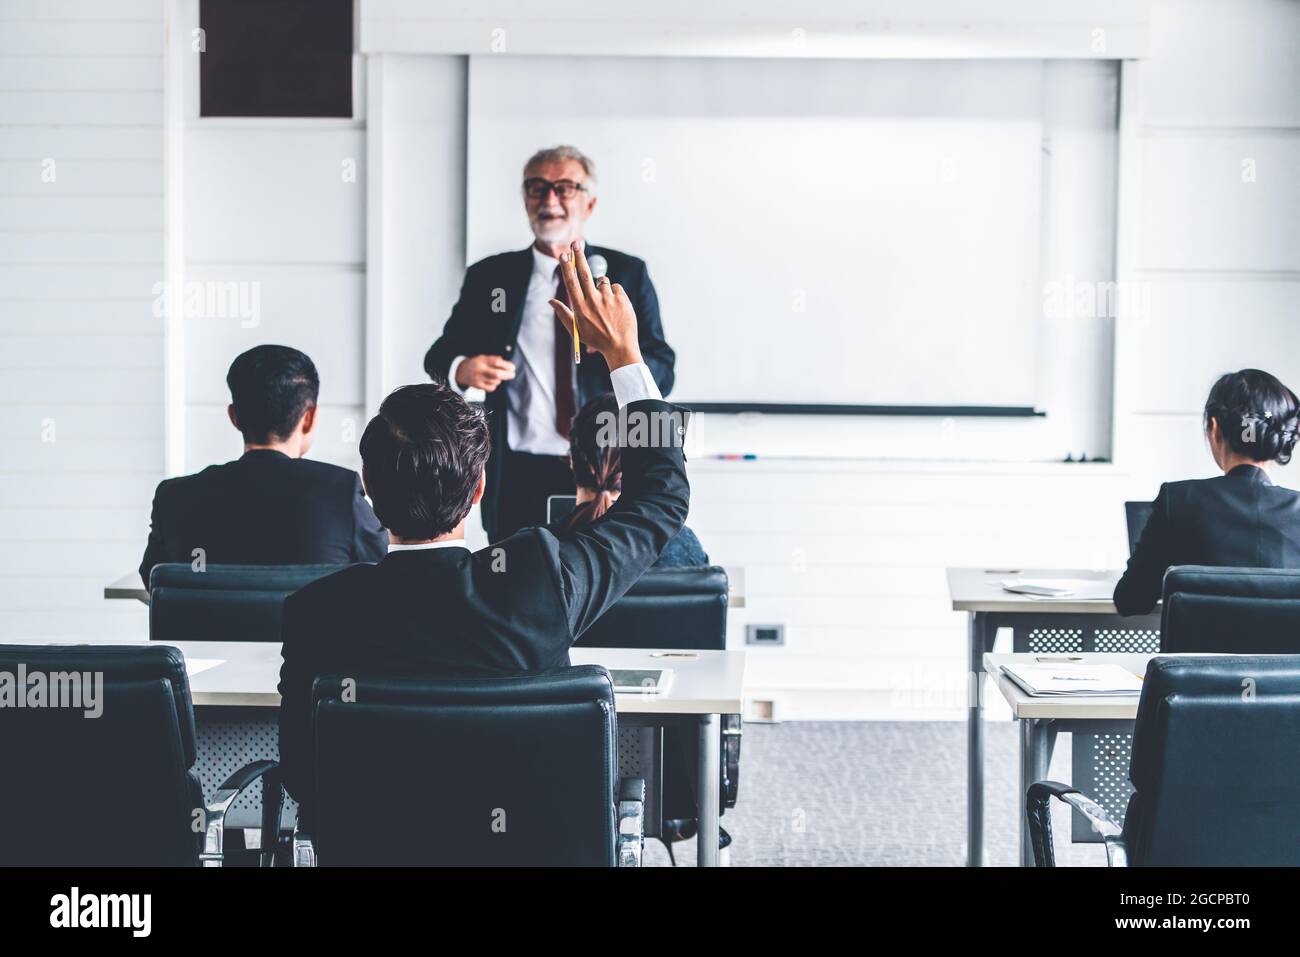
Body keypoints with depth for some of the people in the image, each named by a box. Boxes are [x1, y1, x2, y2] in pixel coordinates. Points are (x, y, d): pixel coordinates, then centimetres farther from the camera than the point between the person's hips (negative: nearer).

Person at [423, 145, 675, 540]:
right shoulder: (489, 277, 9)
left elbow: (661, 377, 1)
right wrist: (462, 370, -12)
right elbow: (440, 355, 12)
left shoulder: (627, 273, 7)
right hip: (517, 481, 1)